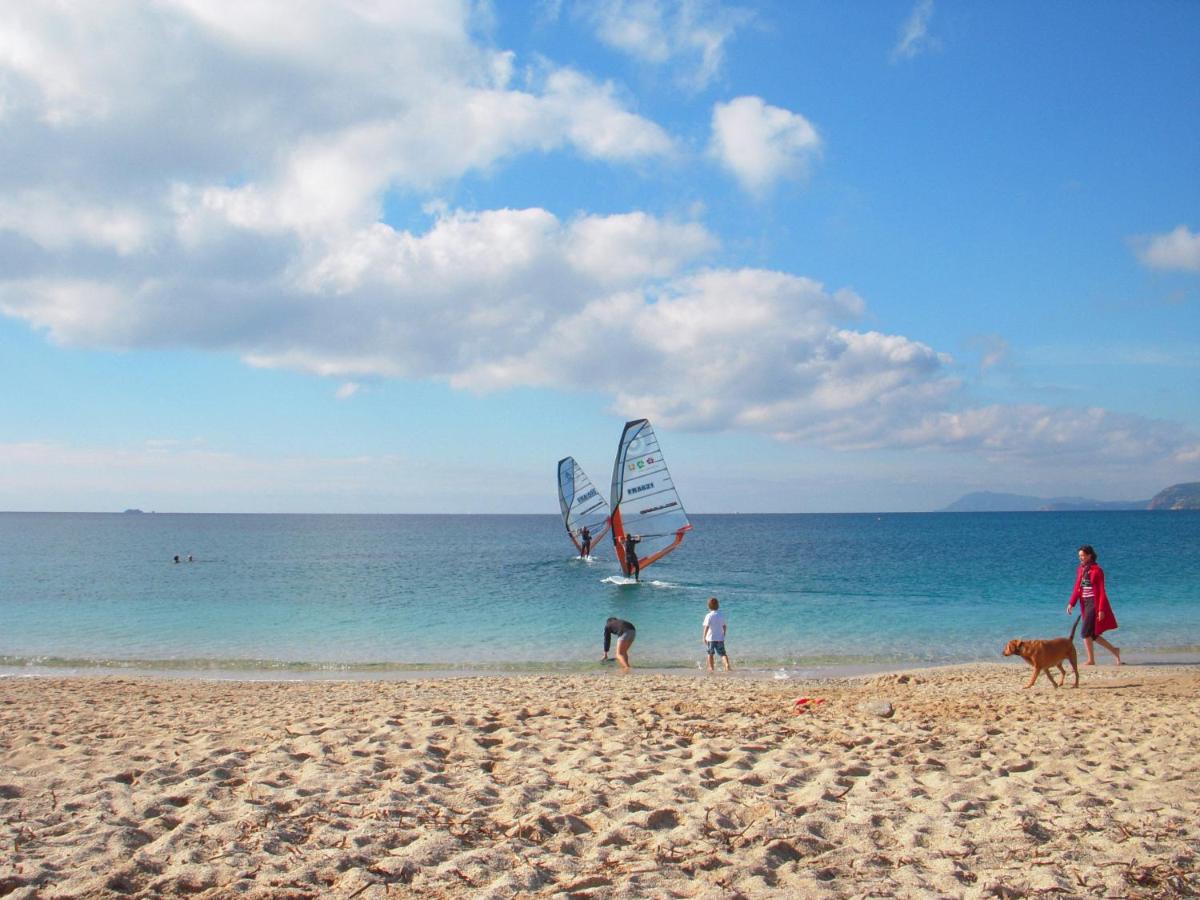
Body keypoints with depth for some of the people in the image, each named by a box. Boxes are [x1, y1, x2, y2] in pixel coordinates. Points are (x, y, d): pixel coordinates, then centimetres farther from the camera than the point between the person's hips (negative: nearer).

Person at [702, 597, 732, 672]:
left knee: (710, 653, 13)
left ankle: (711, 668, 17)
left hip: (711, 638, -3)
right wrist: (723, 635, 26)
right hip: (720, 638, 3)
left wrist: (704, 637, -10)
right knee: (722, 653, 3)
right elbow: (724, 626, 13)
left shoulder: (709, 616, -11)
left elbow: (706, 627, -16)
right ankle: (727, 664, -19)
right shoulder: (722, 615, 5)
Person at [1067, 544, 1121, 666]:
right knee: (1092, 635, 9)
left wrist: (1101, 610, -15)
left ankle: (1091, 660, 3)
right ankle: (1114, 650, 25)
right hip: (1085, 604, 7)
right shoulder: (1081, 570, 10)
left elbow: (1102, 591, -11)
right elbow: (1077, 588, 10)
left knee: (1086, 633, -9)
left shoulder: (1097, 570, -10)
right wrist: (1071, 603, -1)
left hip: (1094, 604, -7)